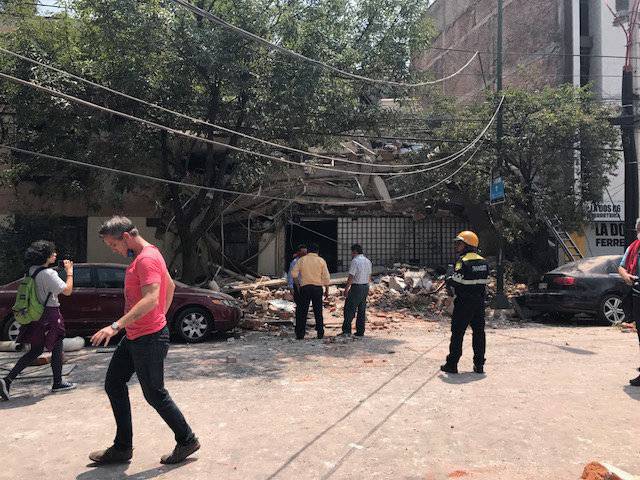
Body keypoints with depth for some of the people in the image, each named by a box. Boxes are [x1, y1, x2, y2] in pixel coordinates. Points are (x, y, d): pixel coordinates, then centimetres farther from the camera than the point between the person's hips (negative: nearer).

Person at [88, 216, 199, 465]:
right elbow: (170, 286, 22)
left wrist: (116, 326, -34)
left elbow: (151, 299, -32)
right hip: (134, 337, 11)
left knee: (155, 394, 1)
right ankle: (122, 447, 22)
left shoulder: (147, 259, -20)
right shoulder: (143, 256, 12)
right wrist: (161, 316, 23)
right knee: (114, 384, 13)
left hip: (149, 339, -11)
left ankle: (187, 441, 19)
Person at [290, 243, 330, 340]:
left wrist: (297, 283, 9)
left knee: (302, 311, 4)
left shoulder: (302, 260, 5)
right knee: (318, 312, 7)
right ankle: (320, 334, 9)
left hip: (305, 287, 0)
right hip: (317, 288, 0)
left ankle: (300, 334, 4)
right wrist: (327, 290, 7)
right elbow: (326, 277, 1)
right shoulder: (321, 260, 4)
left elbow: (294, 273, -3)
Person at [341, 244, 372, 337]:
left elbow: (351, 277, -17)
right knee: (362, 310, 11)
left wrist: (346, 289, -11)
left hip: (356, 287, -8)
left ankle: (346, 331, -8)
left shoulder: (355, 261, -14)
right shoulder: (368, 261, 11)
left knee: (349, 309, -4)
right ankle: (360, 332, 14)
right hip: (366, 287, 8)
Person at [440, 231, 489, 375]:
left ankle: (452, 364, 5)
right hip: (479, 303, 7)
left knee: (457, 333, 1)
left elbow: (454, 282, -19)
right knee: (479, 332, 11)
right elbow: (485, 282, 11)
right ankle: (479, 364, 15)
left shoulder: (463, 262, -15)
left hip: (464, 303, -6)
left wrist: (450, 286, 1)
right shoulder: (484, 262, 9)